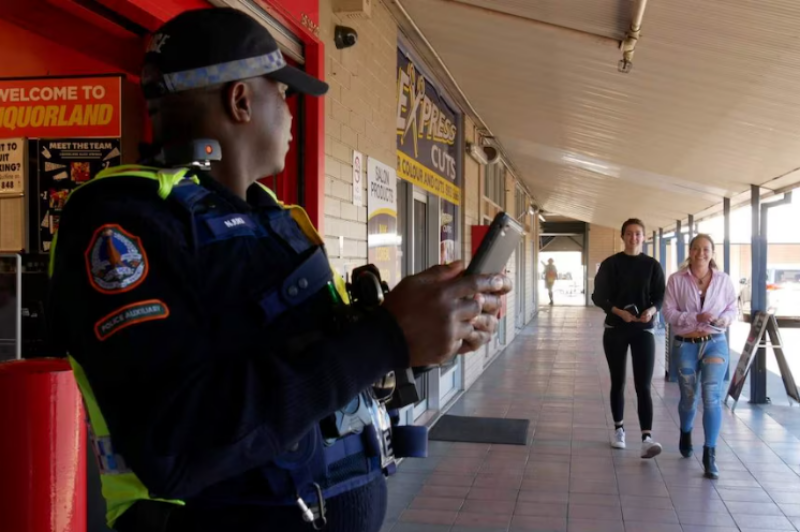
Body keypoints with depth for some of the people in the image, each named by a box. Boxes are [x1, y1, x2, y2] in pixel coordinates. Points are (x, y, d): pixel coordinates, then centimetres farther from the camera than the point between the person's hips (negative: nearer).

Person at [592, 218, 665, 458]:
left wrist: (651, 310, -20)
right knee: (618, 382, 10)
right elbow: (598, 296, -2)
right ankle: (619, 429, 27)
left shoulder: (652, 265, 3)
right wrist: (620, 312, -18)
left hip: (643, 330, 0)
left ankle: (647, 438, -17)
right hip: (615, 329, 0)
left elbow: (661, 296, 3)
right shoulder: (610, 264, 0)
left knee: (643, 386, -10)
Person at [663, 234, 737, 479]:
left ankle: (710, 455, -3)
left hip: (715, 344, 0)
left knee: (712, 397, -11)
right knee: (688, 397, 13)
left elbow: (733, 309, 5)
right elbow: (668, 312, -8)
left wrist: (723, 319, -17)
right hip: (685, 345, 0)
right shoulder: (676, 279, -5)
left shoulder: (723, 280, 0)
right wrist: (695, 317, -22)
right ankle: (686, 433, 45)